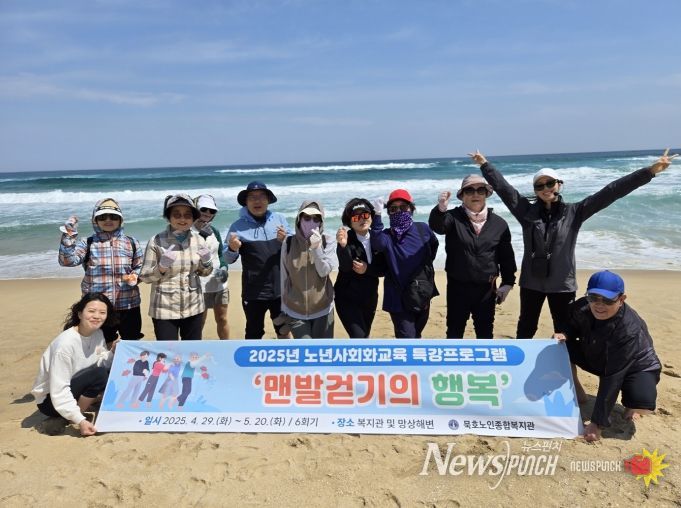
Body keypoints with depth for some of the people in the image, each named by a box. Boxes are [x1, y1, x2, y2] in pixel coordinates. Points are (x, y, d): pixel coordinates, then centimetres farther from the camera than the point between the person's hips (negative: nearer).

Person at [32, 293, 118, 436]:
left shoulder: (98, 334, -5)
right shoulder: (65, 344, -28)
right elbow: (59, 391, -29)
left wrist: (112, 352, -23)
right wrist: (80, 420, -35)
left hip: (74, 388, 7)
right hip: (50, 400, -7)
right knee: (98, 374, -29)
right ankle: (74, 418, -9)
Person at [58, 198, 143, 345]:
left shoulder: (131, 242, 6)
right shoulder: (87, 243, 1)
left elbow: (140, 267, 11)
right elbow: (67, 260, -12)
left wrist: (135, 276, -10)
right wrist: (69, 236, -22)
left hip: (128, 305, 1)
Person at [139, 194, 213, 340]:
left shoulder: (198, 239, 1)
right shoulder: (157, 241, -9)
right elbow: (144, 276, -5)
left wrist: (206, 262, -9)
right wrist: (162, 266, -22)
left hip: (194, 307, 3)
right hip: (165, 309, -3)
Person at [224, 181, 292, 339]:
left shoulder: (279, 219, 2)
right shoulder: (238, 226, -4)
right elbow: (228, 259, -2)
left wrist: (285, 240, -18)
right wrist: (232, 249, -23)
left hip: (280, 288, 3)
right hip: (254, 291, -2)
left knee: (283, 329, 20)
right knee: (254, 333, 9)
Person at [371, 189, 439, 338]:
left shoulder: (422, 229, 0)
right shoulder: (387, 235, -9)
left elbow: (434, 244, 20)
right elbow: (378, 244, -33)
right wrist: (377, 215, -36)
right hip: (399, 298, -4)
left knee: (415, 336, 21)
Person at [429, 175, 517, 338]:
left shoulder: (499, 223, 1)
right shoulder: (454, 217, -8)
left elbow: (507, 256, 6)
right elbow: (436, 226, -30)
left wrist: (507, 283, 2)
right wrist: (440, 209, -51)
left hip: (486, 288, 2)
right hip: (458, 287, -2)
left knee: (485, 331, 15)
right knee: (455, 330, 9)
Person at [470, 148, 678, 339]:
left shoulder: (574, 212, -2)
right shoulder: (527, 211, 0)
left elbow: (610, 192, -6)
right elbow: (503, 187, 1)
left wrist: (650, 171, -9)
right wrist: (484, 164, 2)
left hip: (562, 285, -1)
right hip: (531, 283, 1)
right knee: (525, 330, 14)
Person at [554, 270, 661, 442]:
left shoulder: (629, 330, -37)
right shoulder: (581, 308, -22)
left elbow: (612, 377, -37)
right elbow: (571, 328, 0)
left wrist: (597, 423, -36)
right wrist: (563, 335, -27)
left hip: (637, 367, -5)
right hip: (597, 359, 5)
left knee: (643, 404, -35)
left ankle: (629, 404, 4)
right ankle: (577, 393, 6)